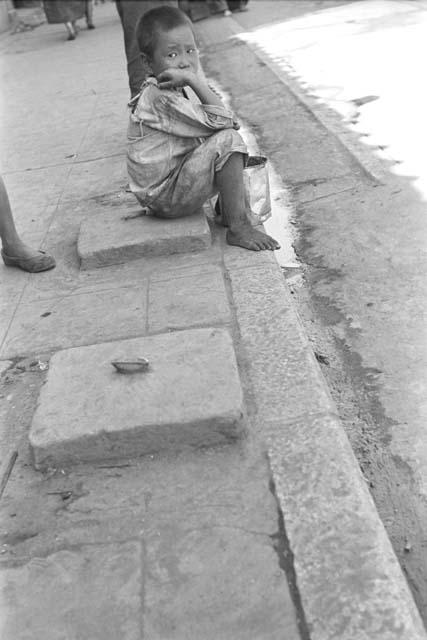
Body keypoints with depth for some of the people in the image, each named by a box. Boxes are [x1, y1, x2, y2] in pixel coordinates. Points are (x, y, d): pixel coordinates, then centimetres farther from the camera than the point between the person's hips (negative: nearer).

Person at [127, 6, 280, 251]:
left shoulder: (179, 89, 9)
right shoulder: (161, 98, -22)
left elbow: (222, 120, 13)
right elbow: (217, 122, -27)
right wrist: (194, 81, -30)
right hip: (166, 199, -10)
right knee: (227, 141, -22)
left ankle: (227, 209, 15)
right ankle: (238, 229, -18)